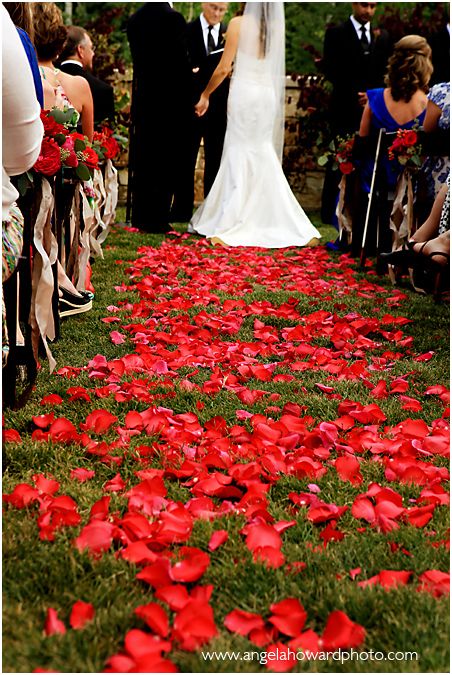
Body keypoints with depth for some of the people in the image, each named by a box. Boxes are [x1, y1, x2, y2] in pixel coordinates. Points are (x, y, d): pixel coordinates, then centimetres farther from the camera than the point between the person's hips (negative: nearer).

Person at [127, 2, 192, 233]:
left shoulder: (134, 19, 6)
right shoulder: (173, 18, -13)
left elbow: (137, 59, 11)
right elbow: (181, 61, -12)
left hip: (143, 98, 6)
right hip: (170, 100, -6)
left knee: (142, 159, 12)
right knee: (166, 160, 1)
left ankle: (140, 216, 19)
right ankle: (157, 219, 2)